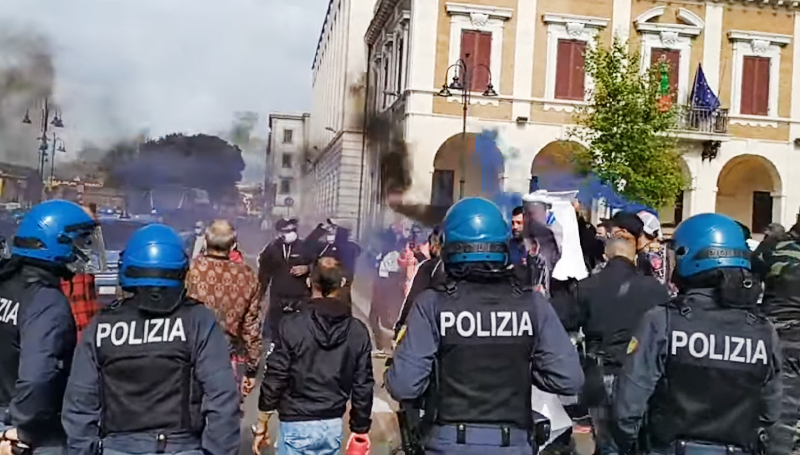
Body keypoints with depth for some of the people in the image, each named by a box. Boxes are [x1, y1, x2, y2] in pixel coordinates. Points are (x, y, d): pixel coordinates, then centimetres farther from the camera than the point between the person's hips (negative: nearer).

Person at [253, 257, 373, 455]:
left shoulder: (291, 325, -12)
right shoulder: (358, 331, -3)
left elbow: (275, 379, -9)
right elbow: (363, 386, 1)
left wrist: (261, 425, 2)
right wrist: (360, 430, 11)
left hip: (297, 424, -3)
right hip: (333, 425, 3)